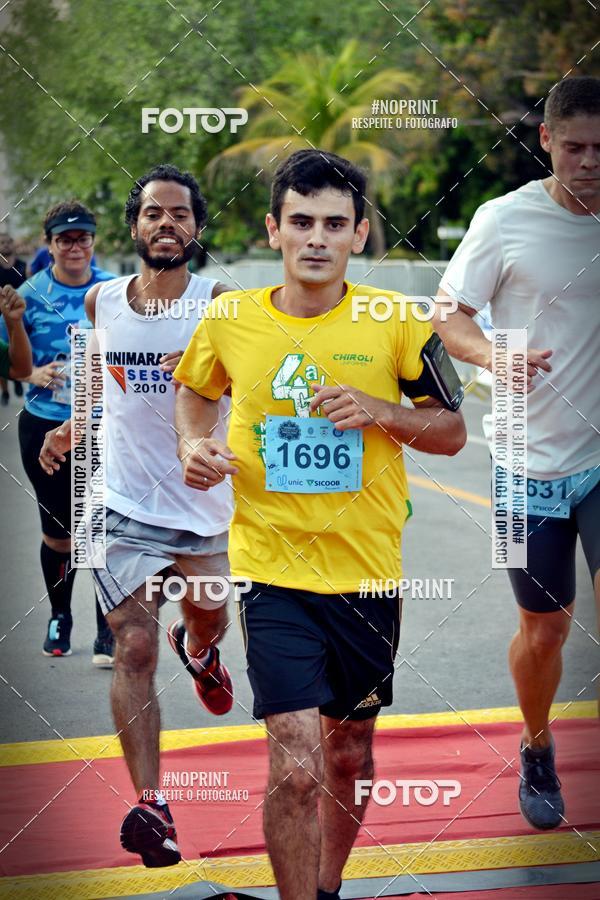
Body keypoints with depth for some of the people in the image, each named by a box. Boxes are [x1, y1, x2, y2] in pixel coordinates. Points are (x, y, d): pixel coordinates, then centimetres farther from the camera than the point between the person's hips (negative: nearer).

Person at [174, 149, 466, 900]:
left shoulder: (394, 322, -4)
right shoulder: (228, 319, -3)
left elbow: (452, 432, 3)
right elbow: (194, 394, 18)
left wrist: (380, 410, -15)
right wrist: (194, 444, -3)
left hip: (368, 573, 2)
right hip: (272, 571, -2)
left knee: (349, 752, 17)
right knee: (297, 765, -14)